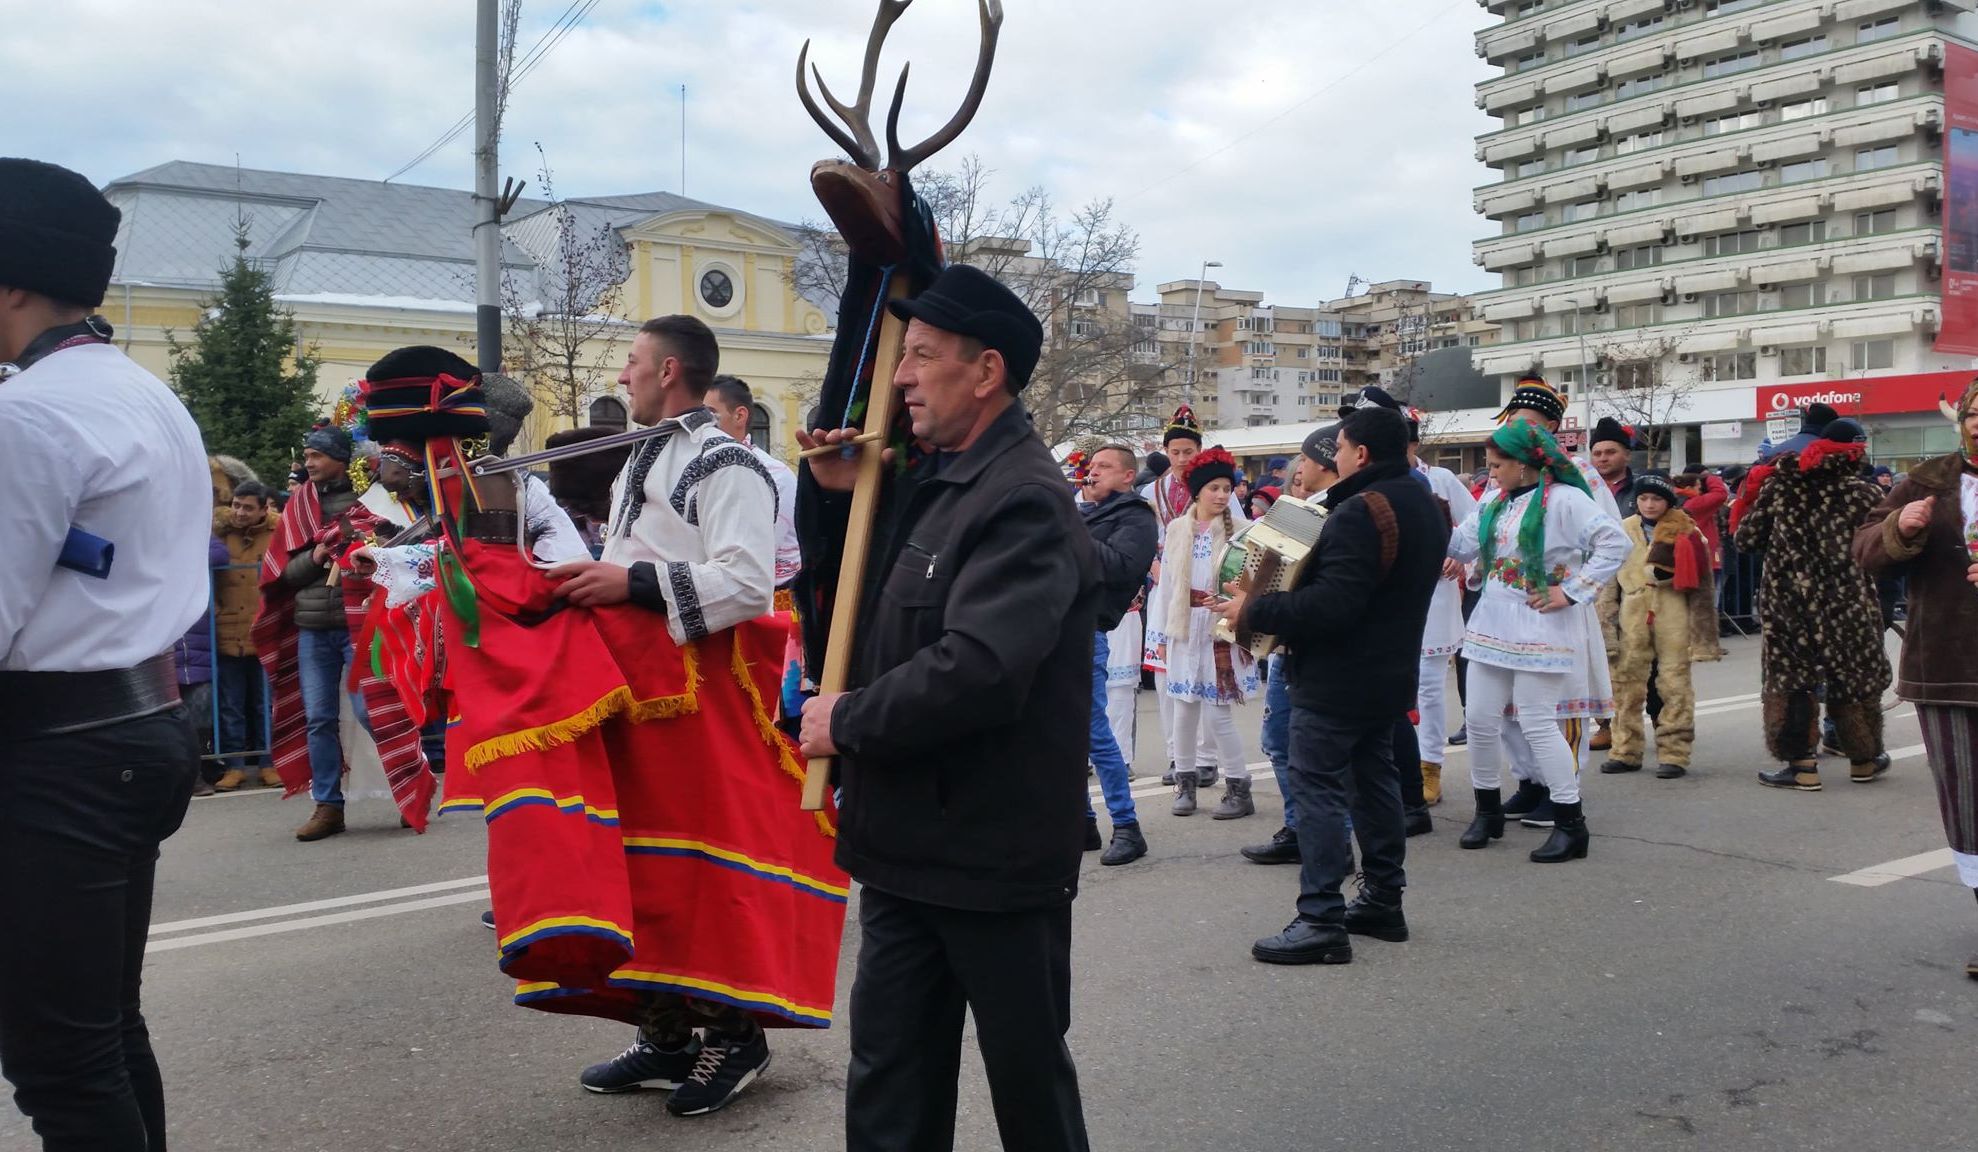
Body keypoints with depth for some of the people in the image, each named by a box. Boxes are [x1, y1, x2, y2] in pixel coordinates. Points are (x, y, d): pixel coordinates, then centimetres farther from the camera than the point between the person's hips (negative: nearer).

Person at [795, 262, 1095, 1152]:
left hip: (998, 858, -8)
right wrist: (840, 496, 4)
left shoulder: (1023, 502, -19)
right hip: (909, 849, 9)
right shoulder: (927, 481, 10)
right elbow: (865, 608, 20)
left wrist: (848, 722, -16)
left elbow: (976, 670, -31)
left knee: (1028, 1078, 11)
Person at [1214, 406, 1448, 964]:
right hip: (1391, 672, 10)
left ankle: (1321, 920, -6)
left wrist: (1254, 612, -20)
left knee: (1318, 788, -6)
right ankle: (1383, 900, 26)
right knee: (1375, 778, 18)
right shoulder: (1424, 505, 11)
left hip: (1337, 679, -10)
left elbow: (1330, 603, -29)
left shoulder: (1360, 512, -22)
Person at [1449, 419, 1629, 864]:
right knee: (1480, 719, 8)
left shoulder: (1564, 499, -12)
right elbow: (1461, 545, 9)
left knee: (1537, 724, -7)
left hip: (1540, 632, -8)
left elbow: (1615, 544, -17)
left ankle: (1570, 825, 4)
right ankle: (1487, 810, 25)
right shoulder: (1495, 504, 12)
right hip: (1493, 627, 8)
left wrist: (1571, 592, -17)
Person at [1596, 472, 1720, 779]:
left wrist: (1700, 633, -2)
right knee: (1627, 684, 6)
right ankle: (1626, 751, 16)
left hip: (1673, 617, -2)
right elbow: (1609, 582, 11)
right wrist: (1608, 627, 5)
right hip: (1633, 616, 3)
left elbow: (1699, 585, 2)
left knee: (1675, 685, 1)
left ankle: (1674, 754, 8)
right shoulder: (1623, 531, 10)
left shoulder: (1686, 531, 3)